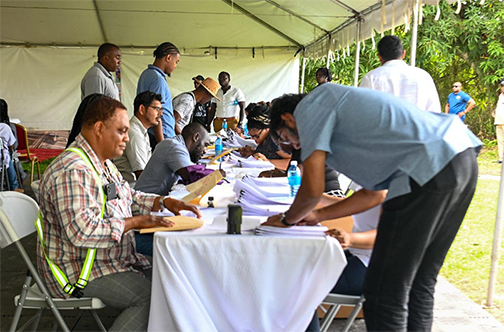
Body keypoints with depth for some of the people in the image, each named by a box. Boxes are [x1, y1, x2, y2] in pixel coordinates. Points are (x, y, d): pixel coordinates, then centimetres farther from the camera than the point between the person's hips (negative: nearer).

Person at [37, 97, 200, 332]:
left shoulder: (104, 164, 12)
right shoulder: (72, 171, -23)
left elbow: (129, 198, 23)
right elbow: (82, 232, -32)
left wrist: (165, 202, 7)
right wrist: (133, 222, -22)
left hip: (110, 259, 10)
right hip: (78, 271, -10)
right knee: (152, 298, -24)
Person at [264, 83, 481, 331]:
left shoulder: (309, 106, 5)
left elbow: (313, 189, -3)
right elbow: (375, 193, 31)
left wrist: (287, 219, 18)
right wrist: (318, 215, 35)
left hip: (431, 169, -10)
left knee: (385, 293, -2)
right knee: (419, 286, 18)